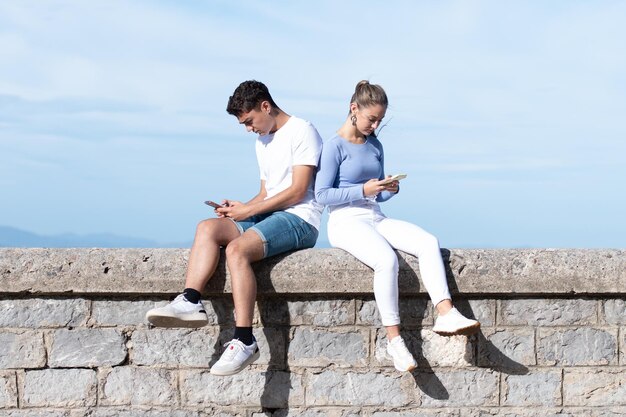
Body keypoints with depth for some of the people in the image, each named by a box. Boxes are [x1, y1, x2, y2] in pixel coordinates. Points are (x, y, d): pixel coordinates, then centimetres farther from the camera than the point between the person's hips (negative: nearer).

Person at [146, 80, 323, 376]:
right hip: (268, 217, 8)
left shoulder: (302, 132, -3)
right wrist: (238, 207, 2)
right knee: (208, 227, -15)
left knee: (237, 248, -32)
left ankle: (244, 341, -37)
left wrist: (248, 211, -10)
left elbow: (298, 191, -12)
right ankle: (190, 302, -33)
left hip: (300, 220, -8)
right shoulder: (263, 141, 25)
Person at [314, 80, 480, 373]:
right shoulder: (335, 146, -5)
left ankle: (445, 314, -28)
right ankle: (393, 339, -27)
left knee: (428, 243, -18)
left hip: (376, 219, 7)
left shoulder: (375, 146, 16)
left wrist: (391, 190, -3)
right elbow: (322, 195, -10)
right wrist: (363, 190, -17)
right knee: (387, 259, -35)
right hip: (346, 221, -7)